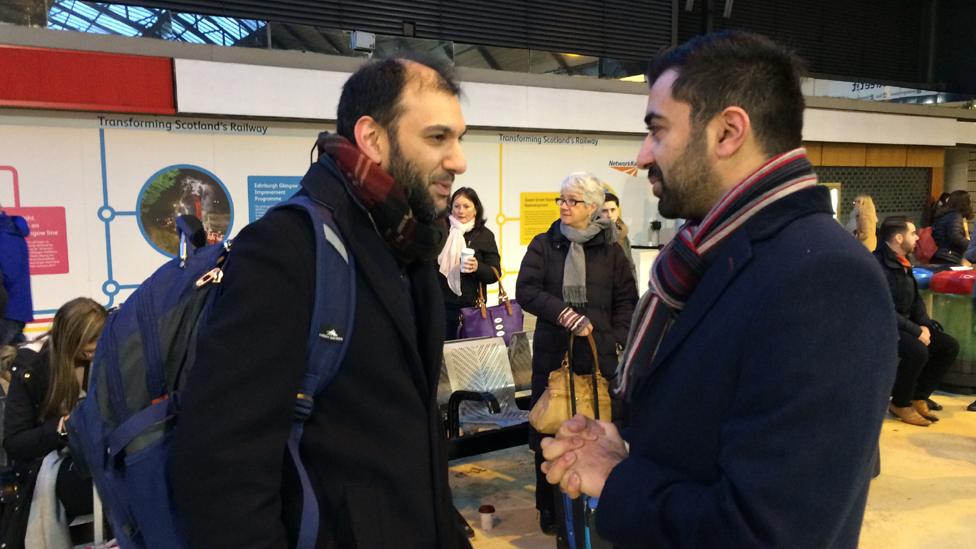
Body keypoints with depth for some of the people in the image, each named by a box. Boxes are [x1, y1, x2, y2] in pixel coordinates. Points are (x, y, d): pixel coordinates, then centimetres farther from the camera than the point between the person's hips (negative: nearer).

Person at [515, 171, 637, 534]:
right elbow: (526, 291, -5)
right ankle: (549, 507, 20)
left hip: (598, 355, 0)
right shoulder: (543, 245, 5)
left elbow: (627, 299, 9)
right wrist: (564, 313, -18)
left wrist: (617, 338, -3)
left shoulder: (610, 250, 6)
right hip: (552, 354, 0)